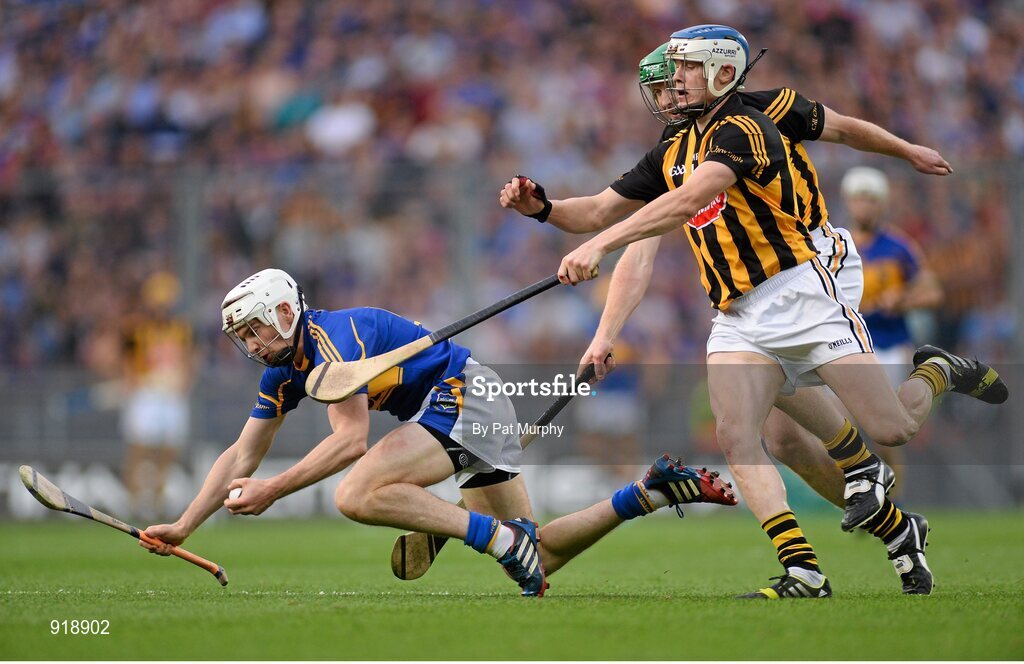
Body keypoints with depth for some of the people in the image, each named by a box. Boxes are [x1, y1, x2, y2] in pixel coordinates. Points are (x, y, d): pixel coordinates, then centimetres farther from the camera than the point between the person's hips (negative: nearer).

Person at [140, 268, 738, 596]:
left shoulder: (334, 335, -17)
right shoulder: (286, 369, 11)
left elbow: (350, 441, -25)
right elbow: (243, 455, 13)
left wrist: (272, 491, -25)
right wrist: (183, 528, 5)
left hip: (462, 391, -10)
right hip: (478, 411, 10)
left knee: (357, 495, -27)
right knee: (536, 560, 10)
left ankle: (501, 537, -25)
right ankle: (655, 490, 11)